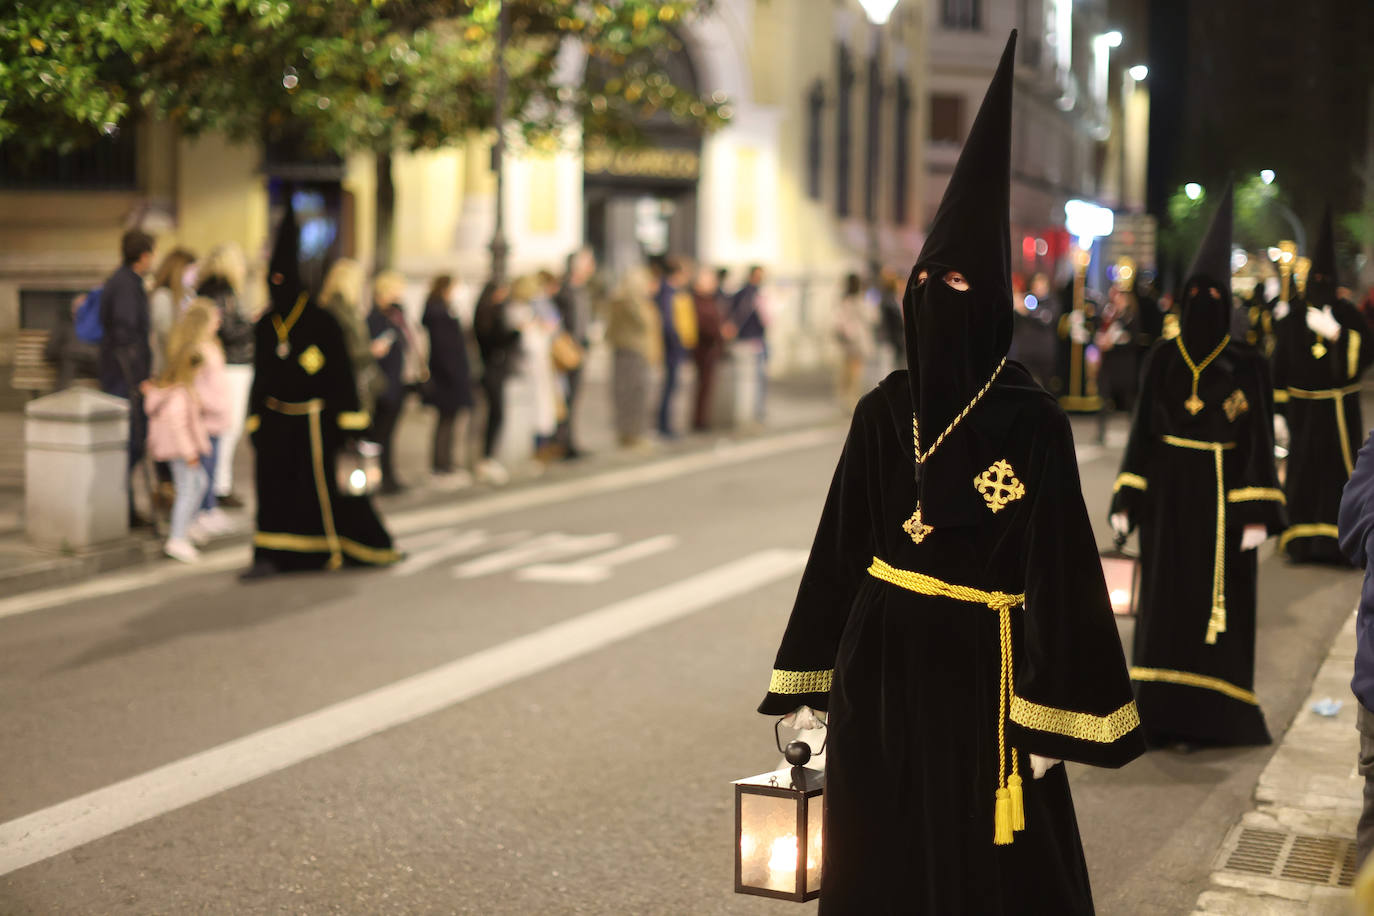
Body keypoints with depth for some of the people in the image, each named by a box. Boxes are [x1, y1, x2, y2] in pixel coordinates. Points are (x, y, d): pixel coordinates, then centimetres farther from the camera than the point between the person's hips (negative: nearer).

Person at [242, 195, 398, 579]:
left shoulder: (320, 321, -8)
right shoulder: (266, 326, 8)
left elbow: (341, 373, -8)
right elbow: (260, 376, 14)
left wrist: (350, 420, -10)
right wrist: (255, 423, 12)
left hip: (314, 420, -5)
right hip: (277, 420, 5)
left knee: (325, 484, 2)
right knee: (272, 483, -1)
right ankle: (269, 557, 3)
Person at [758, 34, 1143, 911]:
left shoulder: (1031, 420, -10)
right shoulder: (883, 410, 4)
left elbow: (1055, 569, -11)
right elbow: (841, 545, 7)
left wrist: (1047, 721, -12)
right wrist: (806, 684, 7)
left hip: (978, 669, -4)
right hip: (881, 660, 5)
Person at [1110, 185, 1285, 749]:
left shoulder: (1247, 366, -1)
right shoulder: (1162, 360, 5)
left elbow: (1260, 439, -3)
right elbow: (1143, 429, 6)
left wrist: (1258, 513, -10)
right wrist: (1126, 500, -1)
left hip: (1223, 497, -2)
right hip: (1169, 494, 2)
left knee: (1219, 603, 1)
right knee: (1167, 602, 2)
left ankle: (1213, 716, 10)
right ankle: (1165, 716, 9)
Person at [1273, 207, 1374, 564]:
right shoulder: (1292, 319, 3)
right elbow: (1280, 367, 3)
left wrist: (1335, 332, -24)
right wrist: (1278, 411, -1)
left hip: (1339, 410, -1)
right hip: (1302, 409, 1)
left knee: (1339, 471, -3)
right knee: (1303, 472, 3)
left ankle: (1338, 543, 2)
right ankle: (1302, 543, 12)